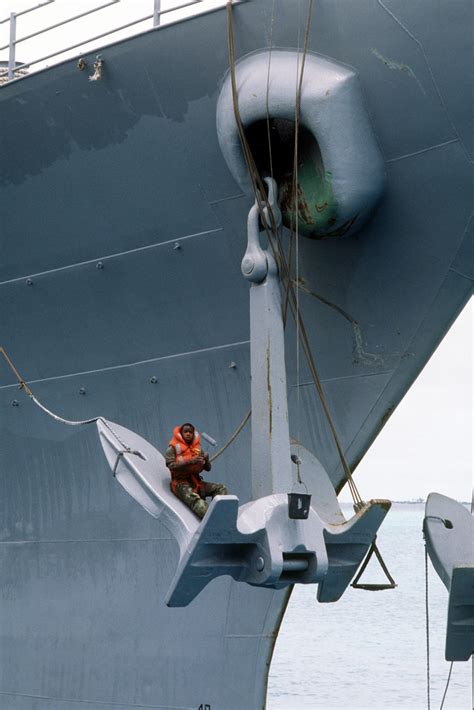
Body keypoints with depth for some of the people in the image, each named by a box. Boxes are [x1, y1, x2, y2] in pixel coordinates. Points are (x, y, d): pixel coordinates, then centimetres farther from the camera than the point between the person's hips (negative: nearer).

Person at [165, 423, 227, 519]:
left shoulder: (198, 449, 17)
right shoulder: (173, 449, 2)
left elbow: (208, 468, 14)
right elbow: (171, 466, -14)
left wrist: (206, 460, -10)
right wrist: (190, 461, -23)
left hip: (196, 482, 7)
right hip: (181, 483, -7)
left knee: (220, 488, -9)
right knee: (193, 498, -35)